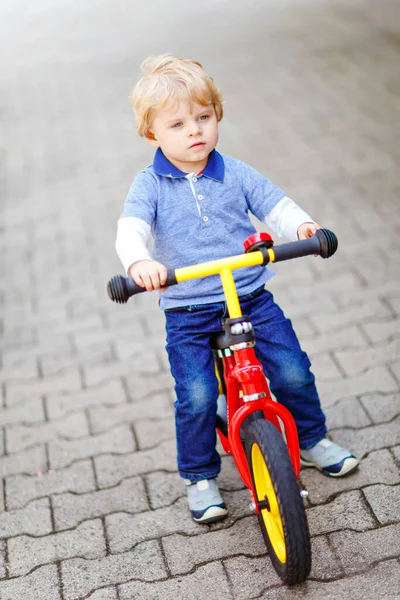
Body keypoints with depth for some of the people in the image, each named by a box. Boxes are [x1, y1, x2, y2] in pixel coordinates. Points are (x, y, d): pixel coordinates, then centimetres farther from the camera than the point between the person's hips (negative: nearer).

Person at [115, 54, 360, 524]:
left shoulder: (236, 174, 3)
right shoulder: (151, 185, -3)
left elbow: (275, 204, -1)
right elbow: (130, 229, -17)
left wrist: (301, 226, -24)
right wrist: (138, 261, -40)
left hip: (252, 299, 2)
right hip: (187, 314, -2)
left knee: (293, 373, -3)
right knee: (196, 398, -10)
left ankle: (311, 440, 27)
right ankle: (200, 477, 16)